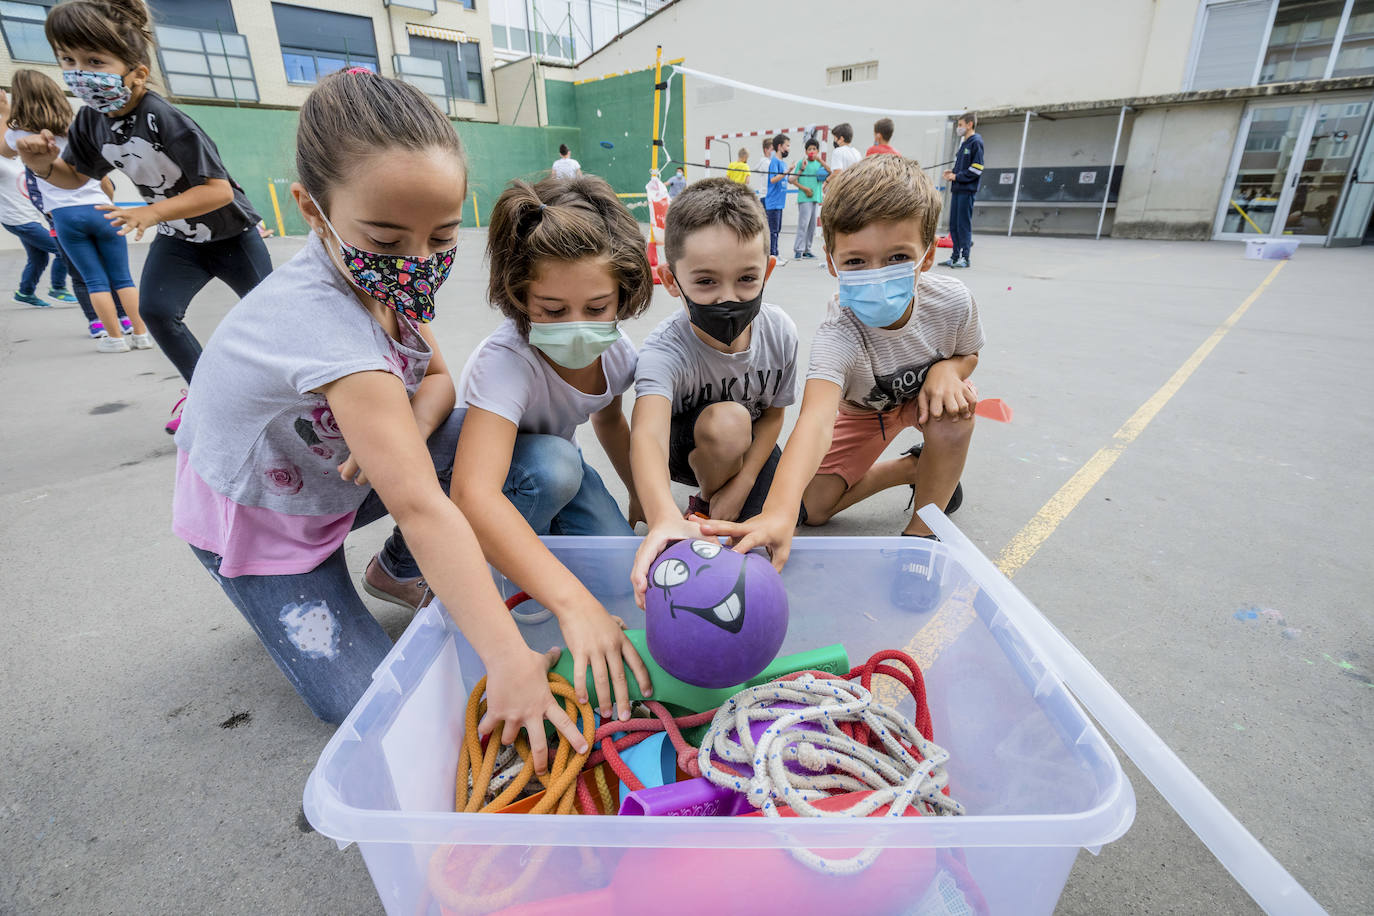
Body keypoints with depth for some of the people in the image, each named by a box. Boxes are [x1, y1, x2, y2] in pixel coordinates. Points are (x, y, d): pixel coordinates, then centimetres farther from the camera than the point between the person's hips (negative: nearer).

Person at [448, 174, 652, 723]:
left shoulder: (616, 352, -17)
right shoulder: (505, 363, -37)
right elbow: (472, 494, -52)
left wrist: (644, 496, 5)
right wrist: (574, 602, -61)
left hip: (556, 467, 5)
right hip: (484, 479, -4)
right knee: (553, 461, -37)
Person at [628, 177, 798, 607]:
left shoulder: (779, 331, -20)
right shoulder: (664, 350, -34)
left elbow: (773, 413, -6)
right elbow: (647, 435, -51)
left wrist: (741, 484, -17)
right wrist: (664, 519, -71)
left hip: (751, 449, 4)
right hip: (684, 448, -3)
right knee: (727, 421, -36)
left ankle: (720, 504, 18)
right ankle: (704, 504, -5)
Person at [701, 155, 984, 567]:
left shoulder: (952, 301, -29)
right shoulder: (837, 337, -41)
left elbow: (968, 354, -4)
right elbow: (816, 420, -60)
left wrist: (947, 368, -31)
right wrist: (779, 511, -76)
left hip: (924, 396, 2)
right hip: (862, 412, -1)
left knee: (955, 405, -34)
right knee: (812, 507, -7)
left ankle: (924, 525, -11)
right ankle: (912, 467, 13)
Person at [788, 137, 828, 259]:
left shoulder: (820, 163, 12)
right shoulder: (801, 162, 2)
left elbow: (832, 173, 0)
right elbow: (793, 179, -2)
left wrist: (820, 160, -7)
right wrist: (804, 188, -12)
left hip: (816, 198, 5)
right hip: (804, 198, -5)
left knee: (812, 225, 7)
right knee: (803, 223, -11)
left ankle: (807, 250, 15)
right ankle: (798, 250, -8)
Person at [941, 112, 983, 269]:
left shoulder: (976, 142, -8)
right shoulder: (963, 142, 19)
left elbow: (977, 169, -14)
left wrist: (957, 176, -13)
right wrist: (952, 171, 8)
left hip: (967, 190, -9)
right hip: (957, 189, 9)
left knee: (964, 223, -7)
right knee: (954, 224, 9)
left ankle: (964, 257, -4)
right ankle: (955, 256, 14)